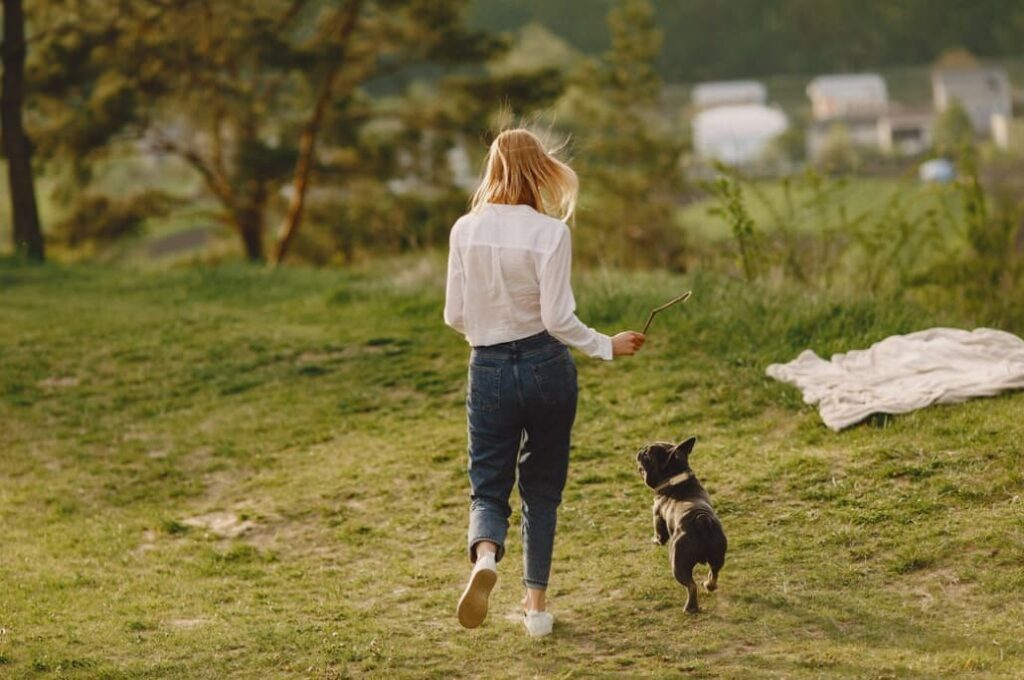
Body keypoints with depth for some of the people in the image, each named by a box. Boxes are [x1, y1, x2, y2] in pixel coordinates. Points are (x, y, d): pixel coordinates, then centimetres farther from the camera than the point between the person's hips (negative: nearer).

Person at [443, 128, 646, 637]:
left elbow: (455, 315, 1)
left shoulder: (466, 230, -4)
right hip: (546, 367, -1)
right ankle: (536, 603, 17)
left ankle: (484, 556, -23)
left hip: (489, 369, 1)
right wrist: (606, 347, 1)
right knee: (542, 489, 15)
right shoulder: (550, 232, -12)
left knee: (488, 486, 9)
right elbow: (557, 319, -14)